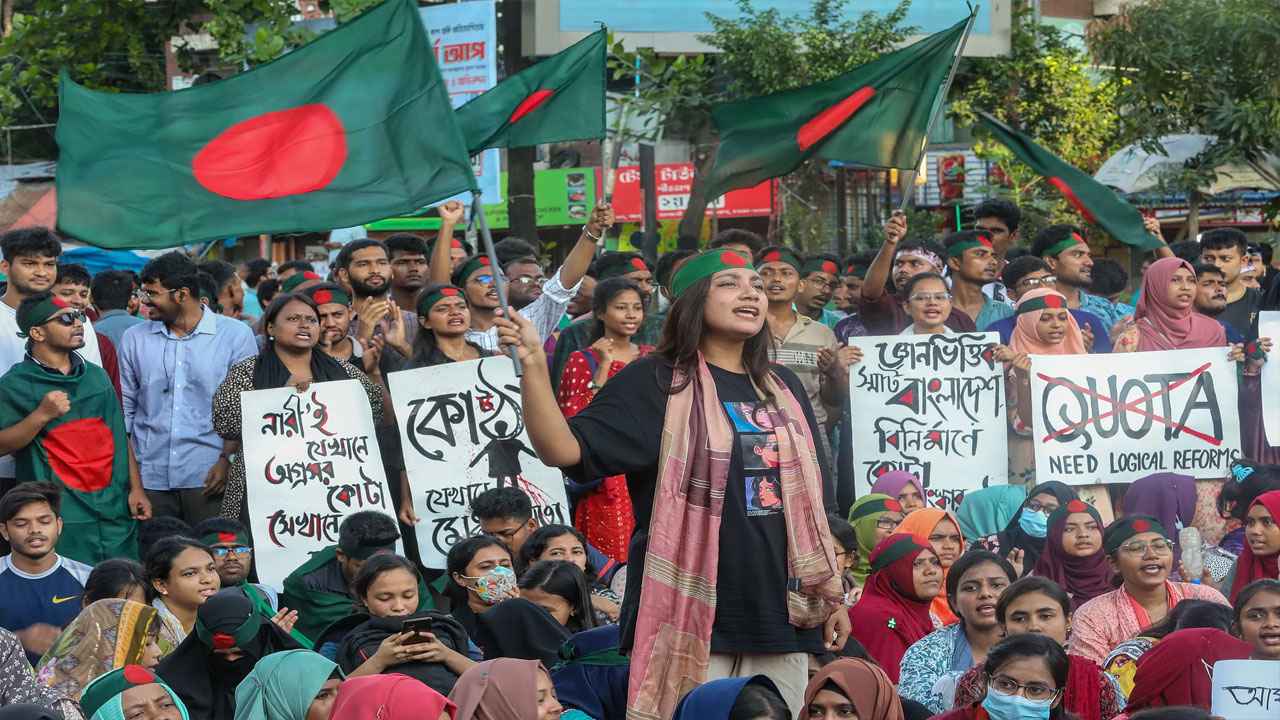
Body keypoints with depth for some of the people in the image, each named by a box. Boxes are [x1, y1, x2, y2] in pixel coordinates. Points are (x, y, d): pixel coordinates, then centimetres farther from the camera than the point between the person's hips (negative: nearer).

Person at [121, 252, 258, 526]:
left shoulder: (236, 335, 2)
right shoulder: (134, 339, 11)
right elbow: (124, 408, 14)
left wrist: (227, 459, -9)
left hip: (209, 478, -3)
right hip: (150, 479, 3)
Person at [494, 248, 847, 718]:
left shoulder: (783, 389, 16)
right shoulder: (656, 383, -1)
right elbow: (563, 449, -12)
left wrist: (831, 595, 18)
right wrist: (533, 363, -25)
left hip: (779, 612, 6)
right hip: (691, 618, -5)